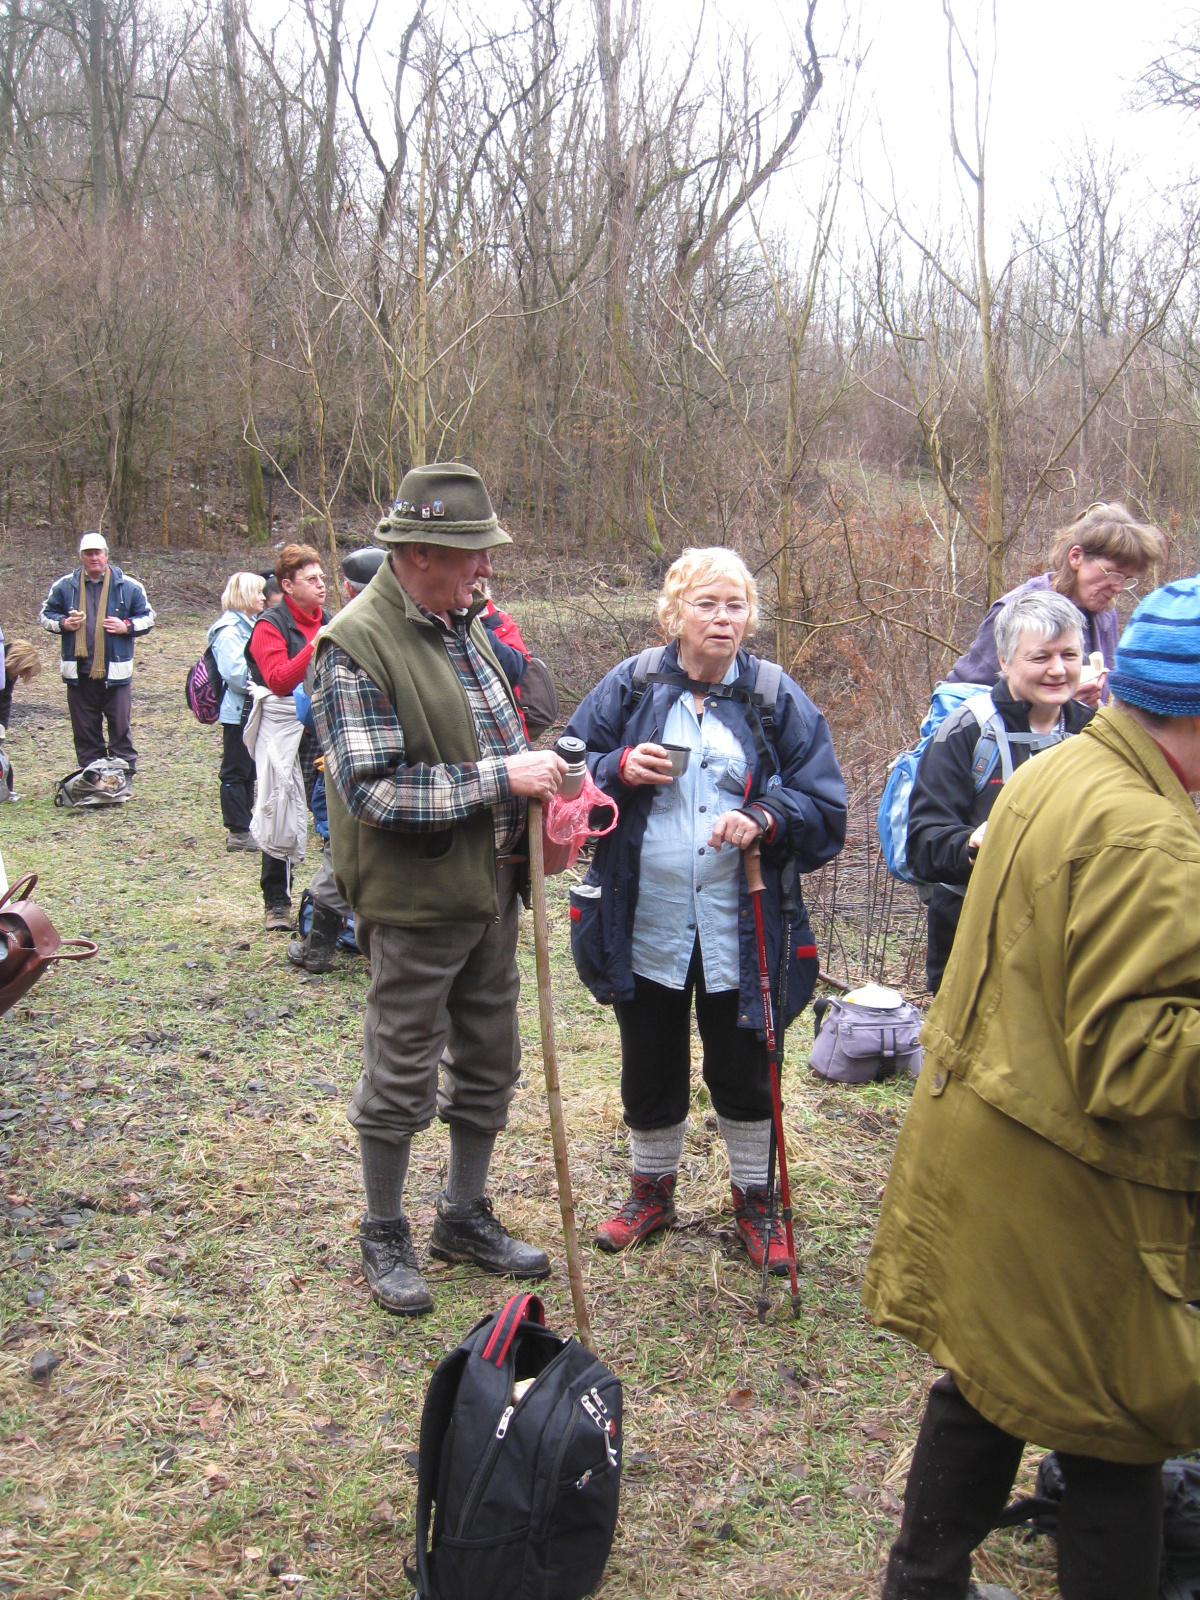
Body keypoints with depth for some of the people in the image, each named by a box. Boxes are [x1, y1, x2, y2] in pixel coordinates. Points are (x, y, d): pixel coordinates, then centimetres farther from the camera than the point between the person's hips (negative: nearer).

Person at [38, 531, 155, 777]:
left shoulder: (128, 586, 3)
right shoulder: (64, 586, 6)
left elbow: (147, 618, 10)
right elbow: (45, 616, 15)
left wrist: (126, 627, -9)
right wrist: (63, 623, -6)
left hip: (116, 672, -2)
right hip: (79, 672, 2)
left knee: (120, 728, 1)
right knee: (84, 729, 8)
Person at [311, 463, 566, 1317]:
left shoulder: (466, 625, 7)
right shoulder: (357, 647, -19)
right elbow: (373, 791, -24)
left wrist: (540, 775, 4)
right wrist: (500, 778, -25)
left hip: (492, 888, 8)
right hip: (417, 901, -8)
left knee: (488, 1063, 18)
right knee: (402, 1076, 7)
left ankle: (466, 1215, 36)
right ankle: (386, 1234, 27)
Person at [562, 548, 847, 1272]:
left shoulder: (778, 700, -1)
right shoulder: (629, 689, 1)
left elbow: (825, 809, -2)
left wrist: (766, 819, -21)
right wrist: (619, 769, -16)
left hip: (742, 931, -1)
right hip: (646, 926, 1)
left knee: (744, 1071, 11)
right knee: (649, 1069, 15)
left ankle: (754, 1198, 33)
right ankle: (652, 1190, 37)